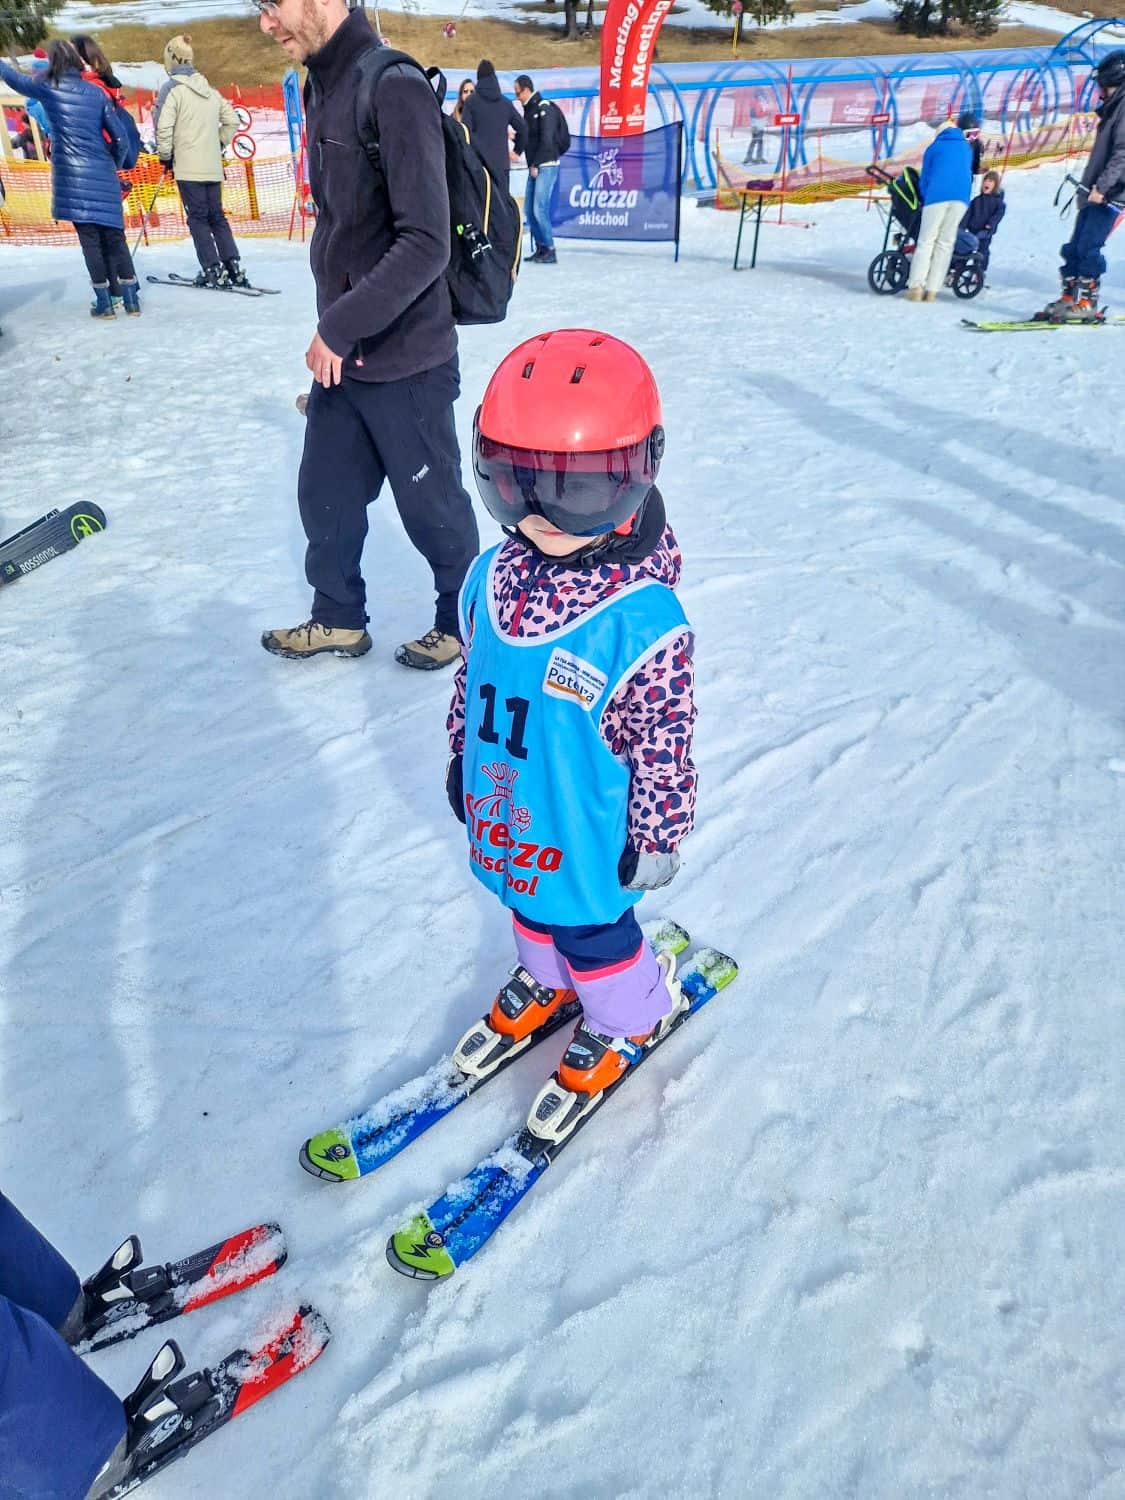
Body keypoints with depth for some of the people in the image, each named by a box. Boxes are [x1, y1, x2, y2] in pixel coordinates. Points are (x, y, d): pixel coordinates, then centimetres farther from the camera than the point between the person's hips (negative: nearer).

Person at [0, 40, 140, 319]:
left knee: (89, 237, -1)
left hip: (71, 175, -3)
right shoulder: (97, 93, 7)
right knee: (114, 235, 6)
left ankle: (104, 302, -3)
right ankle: (131, 299, 5)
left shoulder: (48, 88, 0)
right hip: (102, 175, 3)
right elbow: (121, 139, 6)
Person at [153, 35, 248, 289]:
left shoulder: (172, 89, -7)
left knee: (197, 218, -2)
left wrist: (165, 156, 0)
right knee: (217, 216, 12)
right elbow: (232, 121, 16)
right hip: (213, 168, 6)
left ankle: (213, 270, -9)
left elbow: (163, 127, -13)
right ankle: (233, 266, 3)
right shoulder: (211, 91, 11)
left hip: (188, 168, -5)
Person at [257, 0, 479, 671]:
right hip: (338, 352, 8)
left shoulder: (394, 87, -17)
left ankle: (464, 619, 29)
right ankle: (339, 620, 34)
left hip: (404, 356, -8)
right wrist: (331, 326, 12)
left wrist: (340, 328, -19)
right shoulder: (322, 87, 9)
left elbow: (426, 243, -24)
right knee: (325, 492, 15)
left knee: (430, 504, 7)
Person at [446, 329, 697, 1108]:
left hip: (586, 835, -6)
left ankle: (632, 1016, 47)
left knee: (592, 931, 17)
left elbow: (664, 742, -20)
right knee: (531, 906, 29)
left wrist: (657, 836, -12)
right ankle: (547, 975, 60)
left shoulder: (644, 621, -30)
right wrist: (461, 758, 14)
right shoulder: (493, 577, -10)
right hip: (508, 818, 6)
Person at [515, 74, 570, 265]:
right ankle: (540, 248, 14)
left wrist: (536, 165, -15)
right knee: (530, 210, 6)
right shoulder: (529, 109, 16)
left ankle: (550, 250, -7)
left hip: (546, 166, -9)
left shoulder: (544, 108, -11)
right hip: (534, 167, 9)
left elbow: (546, 140, -17)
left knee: (539, 209, -13)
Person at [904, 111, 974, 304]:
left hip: (937, 196, -2)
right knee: (946, 243, 3)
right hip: (961, 197, 3)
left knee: (926, 241, -2)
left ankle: (915, 288, -16)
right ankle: (931, 291, -6)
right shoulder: (967, 147, 26)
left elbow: (924, 178, 16)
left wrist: (925, 200, 27)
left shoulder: (934, 147, 17)